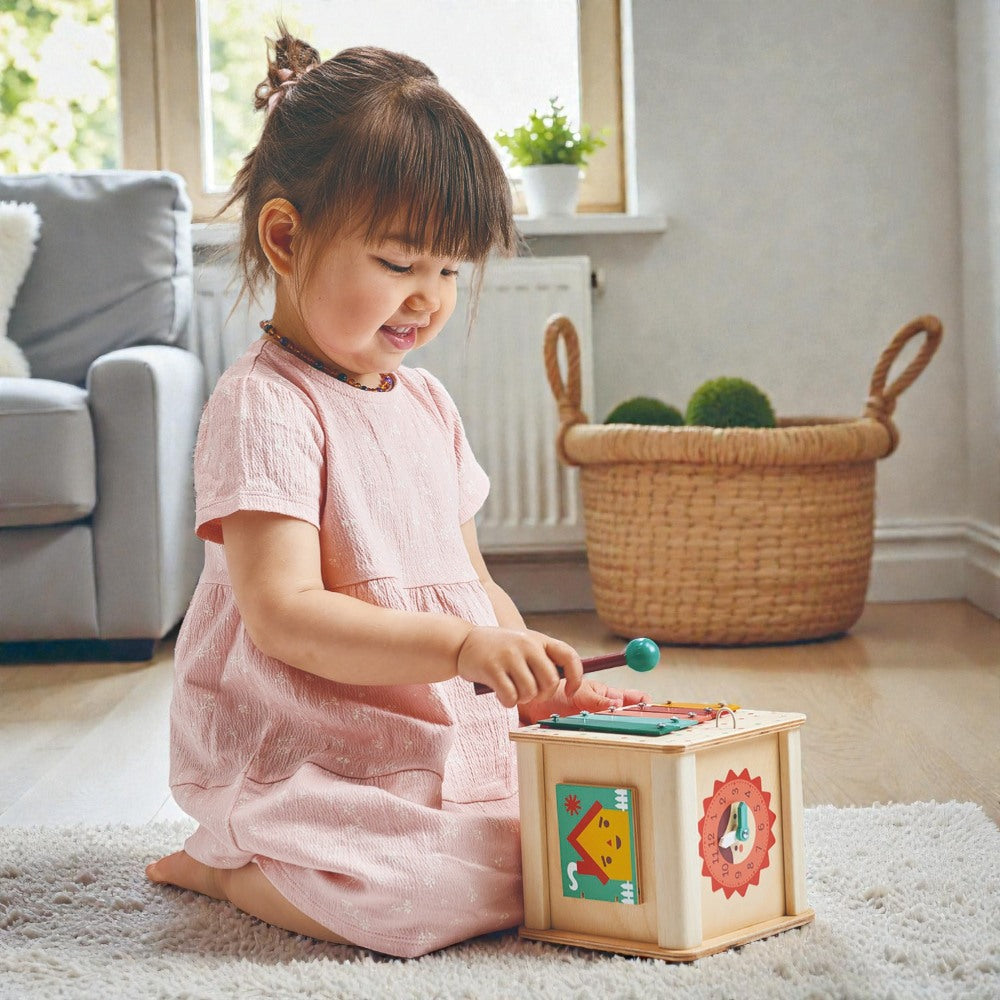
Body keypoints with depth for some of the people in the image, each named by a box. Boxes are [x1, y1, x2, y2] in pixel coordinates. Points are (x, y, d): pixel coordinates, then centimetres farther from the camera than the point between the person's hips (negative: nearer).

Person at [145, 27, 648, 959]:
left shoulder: (427, 404, 15)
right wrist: (463, 649, -31)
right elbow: (284, 614, -22)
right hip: (298, 764, -8)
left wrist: (541, 685, -1)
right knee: (440, 894, -29)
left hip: (445, 749, 8)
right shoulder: (263, 405, -12)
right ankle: (220, 863, -1)